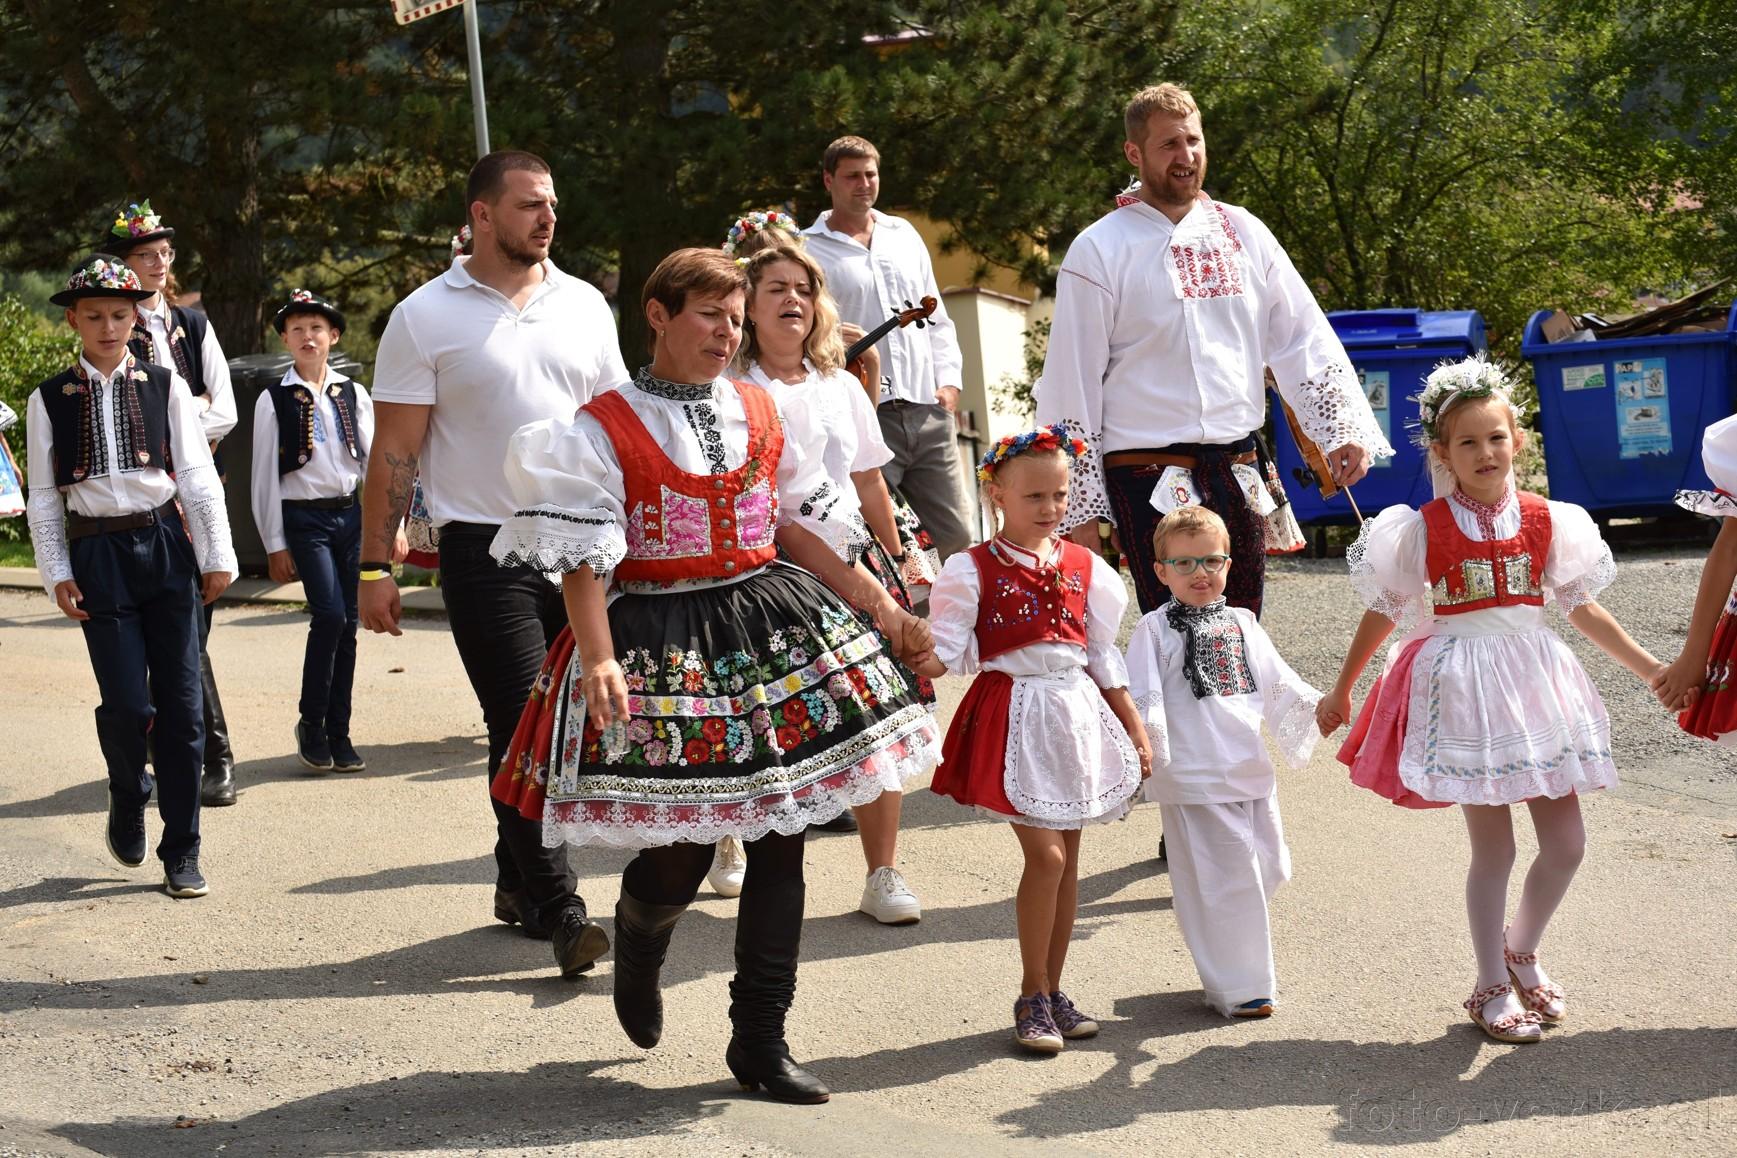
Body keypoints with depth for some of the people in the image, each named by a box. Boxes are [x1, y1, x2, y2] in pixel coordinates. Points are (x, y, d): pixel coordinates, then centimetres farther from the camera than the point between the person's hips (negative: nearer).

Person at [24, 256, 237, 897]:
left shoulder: (165, 387, 5)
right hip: (98, 553, -1)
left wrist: (217, 556, 2)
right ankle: (127, 796, 24)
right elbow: (44, 496, 7)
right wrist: (57, 573, 1)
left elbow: (197, 477, 5)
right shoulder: (50, 400, 5)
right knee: (127, 702, -9)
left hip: (166, 545, 1)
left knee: (180, 701, 0)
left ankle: (182, 851, 8)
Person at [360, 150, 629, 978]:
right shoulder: (426, 318, -2)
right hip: (487, 547, -4)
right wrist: (375, 567, -6)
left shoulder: (583, 305, 10)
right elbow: (394, 452, -2)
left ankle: (519, 881, 24)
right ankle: (559, 913, -7)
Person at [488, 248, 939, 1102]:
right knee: (678, 854, -4)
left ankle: (761, 1039, 12)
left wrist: (870, 599, 13)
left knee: (780, 839, 2)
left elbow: (797, 521, 17)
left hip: (772, 627, 5)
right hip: (660, 643, -5)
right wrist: (599, 661, -23)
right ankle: (638, 946, 35)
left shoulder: (759, 413, 10)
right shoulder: (605, 428, -6)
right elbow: (584, 557, -12)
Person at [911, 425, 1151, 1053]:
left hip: (1078, 713, 5)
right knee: (1046, 854, -11)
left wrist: (1136, 729, 14)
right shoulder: (973, 569, -5)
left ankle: (1052, 990, 18)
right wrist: (922, 661, -32)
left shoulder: (1082, 567, 9)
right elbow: (951, 649, -9)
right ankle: (1032, 997, 1)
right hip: (1015, 716, -5)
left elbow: (1104, 659, 14)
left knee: (1067, 857, 8)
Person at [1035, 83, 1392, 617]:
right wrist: (1079, 509, -5)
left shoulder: (1242, 232, 10)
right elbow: (1071, 386, -3)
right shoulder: (1100, 251, -2)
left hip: (1240, 469, 5)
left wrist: (1343, 428, -3)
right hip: (1150, 482, -4)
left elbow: (1304, 339, 11)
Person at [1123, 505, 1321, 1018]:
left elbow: (1277, 682, 18)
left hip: (1252, 769, 6)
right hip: (1195, 778, -6)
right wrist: (1144, 741, -26)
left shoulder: (1242, 623, 15)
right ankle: (1237, 987, 4)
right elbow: (1141, 697, -11)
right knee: (1223, 879, -5)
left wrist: (1316, 706, 4)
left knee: (1263, 870, 11)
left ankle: (1246, 970, 28)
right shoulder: (1154, 630, -2)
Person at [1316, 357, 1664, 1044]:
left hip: (1534, 680, 3)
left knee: (1566, 843, 3)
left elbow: (1583, 609, 10)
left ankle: (1521, 952, 30)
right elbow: (1382, 614, 6)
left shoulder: (1546, 521, 4)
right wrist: (1341, 691, 11)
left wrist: (1650, 669, 9)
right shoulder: (1421, 530, -4)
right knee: (1492, 847, 1)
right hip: (1462, 689, -3)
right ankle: (1492, 988, 17)